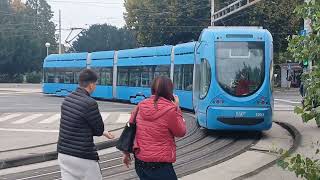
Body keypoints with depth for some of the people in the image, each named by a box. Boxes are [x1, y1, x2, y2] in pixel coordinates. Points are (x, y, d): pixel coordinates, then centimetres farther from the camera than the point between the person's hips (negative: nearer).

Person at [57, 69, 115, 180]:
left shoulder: (67, 99, 5)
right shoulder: (89, 103, -19)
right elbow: (99, 130, -8)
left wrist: (103, 132, 21)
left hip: (63, 153, 7)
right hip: (83, 157, -7)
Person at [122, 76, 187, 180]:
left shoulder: (141, 106, 2)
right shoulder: (170, 110, -15)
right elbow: (181, 132, -2)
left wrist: (126, 153, 21)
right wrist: (177, 108, 3)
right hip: (160, 165, -6)